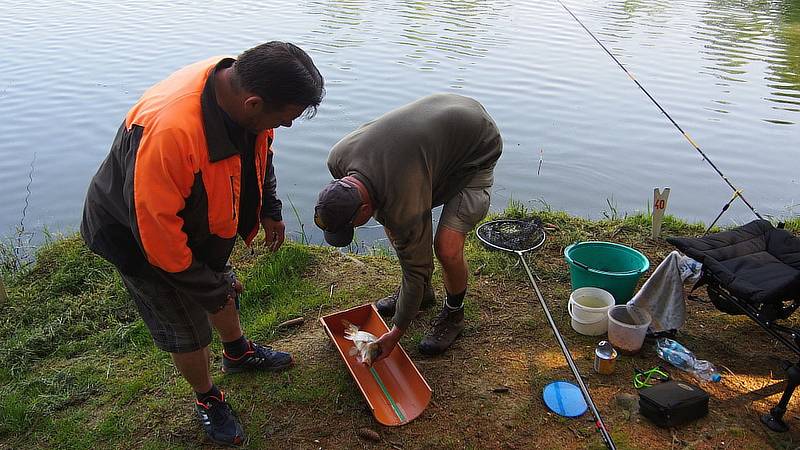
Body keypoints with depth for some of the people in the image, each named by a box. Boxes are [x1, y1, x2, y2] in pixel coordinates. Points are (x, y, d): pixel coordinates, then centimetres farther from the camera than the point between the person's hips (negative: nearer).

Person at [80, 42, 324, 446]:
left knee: (222, 286, 26)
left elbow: (257, 151, 4)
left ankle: (238, 353, 55)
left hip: (203, 222, 7)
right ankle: (208, 401, 37)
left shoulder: (242, 83, -19)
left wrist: (269, 209, 4)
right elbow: (156, 229, -34)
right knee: (187, 329, 9)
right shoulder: (170, 131, -45)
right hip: (141, 237, -7)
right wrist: (207, 289, -22)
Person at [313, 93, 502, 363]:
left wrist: (395, 334, -15)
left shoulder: (404, 205, -38)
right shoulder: (337, 160, -19)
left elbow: (417, 266, -25)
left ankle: (453, 315, 11)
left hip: (479, 147, -8)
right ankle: (423, 290, 29)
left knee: (447, 249, -19)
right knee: (392, 221, 7)